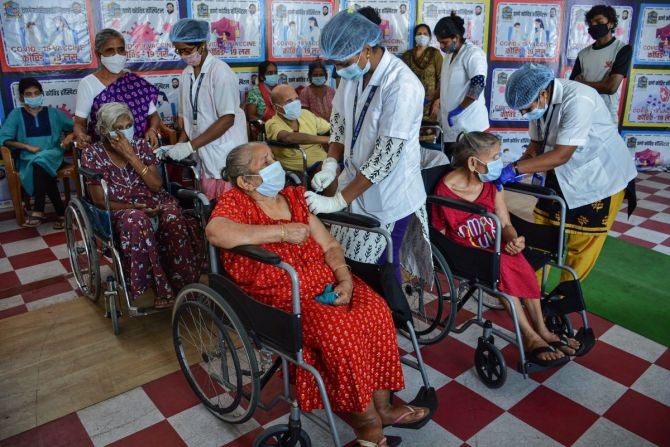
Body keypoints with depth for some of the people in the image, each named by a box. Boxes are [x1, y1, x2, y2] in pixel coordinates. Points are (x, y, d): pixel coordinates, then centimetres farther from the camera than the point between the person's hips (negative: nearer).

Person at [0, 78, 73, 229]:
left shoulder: (53, 112, 13)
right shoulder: (16, 114, 10)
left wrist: (69, 137, -7)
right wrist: (28, 146, -11)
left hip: (52, 155, 0)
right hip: (28, 159, 0)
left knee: (39, 162, -36)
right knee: (42, 172, -35)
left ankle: (39, 210, -33)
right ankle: (61, 212, -32)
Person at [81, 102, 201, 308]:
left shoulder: (141, 145, 5)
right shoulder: (93, 154, -1)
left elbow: (156, 185, -5)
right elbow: (100, 201, -4)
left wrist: (130, 155, -13)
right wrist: (134, 207, -19)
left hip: (154, 203, 2)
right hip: (119, 210, -2)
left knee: (173, 216, -33)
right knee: (136, 220, -38)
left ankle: (182, 283, -25)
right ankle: (148, 287, -32)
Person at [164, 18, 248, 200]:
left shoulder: (220, 71, -11)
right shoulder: (186, 74, 9)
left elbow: (227, 119, -17)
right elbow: (185, 115, 14)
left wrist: (190, 146, -18)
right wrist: (180, 144, -4)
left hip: (226, 157, -6)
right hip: (204, 156, 6)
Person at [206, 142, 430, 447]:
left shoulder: (293, 196, 9)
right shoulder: (235, 202, -8)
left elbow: (329, 246, 8)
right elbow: (215, 232, -32)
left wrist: (344, 279, -11)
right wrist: (282, 231, -27)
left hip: (322, 279, 6)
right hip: (280, 293, -5)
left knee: (374, 310, -14)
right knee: (338, 329, -27)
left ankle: (381, 405, 2)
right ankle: (365, 417, -5)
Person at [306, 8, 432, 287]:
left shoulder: (402, 85, -25)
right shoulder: (353, 72, -3)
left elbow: (386, 156, -25)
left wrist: (337, 201, -22)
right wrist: (330, 164, -6)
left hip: (388, 196, -6)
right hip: (356, 183, 6)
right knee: (350, 263, 14)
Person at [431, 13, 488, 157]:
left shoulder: (473, 54, -12)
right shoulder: (449, 55, 15)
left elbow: (478, 86, -21)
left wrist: (456, 111, -21)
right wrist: (439, 100, 12)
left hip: (468, 128, -8)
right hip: (451, 125, 9)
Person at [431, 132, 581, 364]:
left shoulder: (492, 183, 0)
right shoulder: (445, 190, -17)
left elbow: (506, 225, 0)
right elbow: (439, 235, -11)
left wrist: (513, 240, -23)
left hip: (493, 246, 5)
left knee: (519, 262, -25)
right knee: (501, 265, -31)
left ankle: (540, 329, -17)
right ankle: (530, 335, -23)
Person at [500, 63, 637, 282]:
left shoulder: (578, 100, -32)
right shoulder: (538, 100, -11)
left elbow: (561, 155, -33)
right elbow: (536, 143, -2)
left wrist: (515, 169, -37)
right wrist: (517, 167, -21)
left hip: (602, 176, -6)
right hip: (564, 174, 7)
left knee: (581, 244, 4)